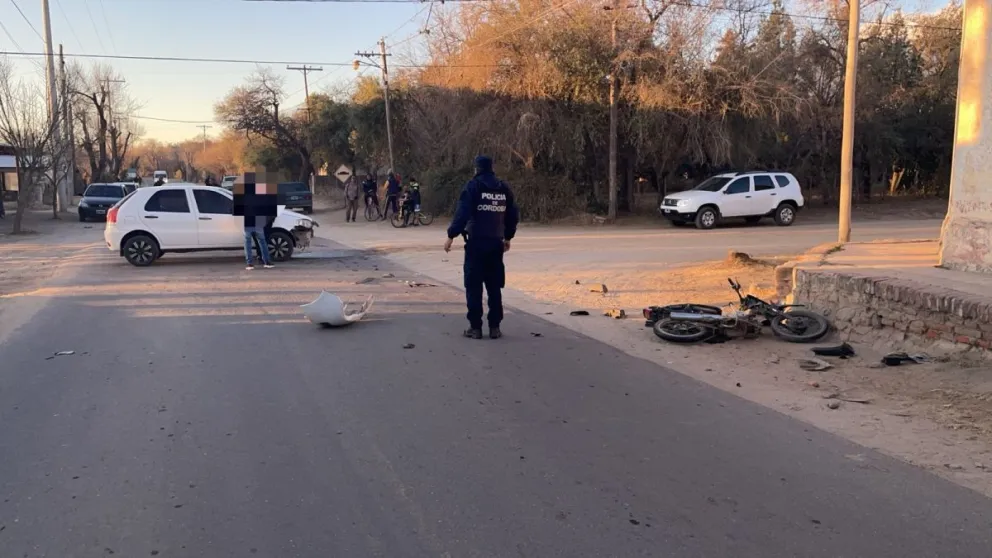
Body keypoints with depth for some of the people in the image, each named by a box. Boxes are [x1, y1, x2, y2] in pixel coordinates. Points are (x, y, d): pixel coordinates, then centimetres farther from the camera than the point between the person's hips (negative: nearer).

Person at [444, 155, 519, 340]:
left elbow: (462, 213, -13)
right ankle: (495, 327, 10)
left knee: (474, 286, 2)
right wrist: (508, 237, 24)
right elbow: (513, 215, 12)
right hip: (496, 243, 4)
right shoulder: (503, 188, 9)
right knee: (494, 287, 10)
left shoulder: (473, 186, -5)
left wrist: (451, 236, -9)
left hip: (476, 242, -4)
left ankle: (475, 327, 2)